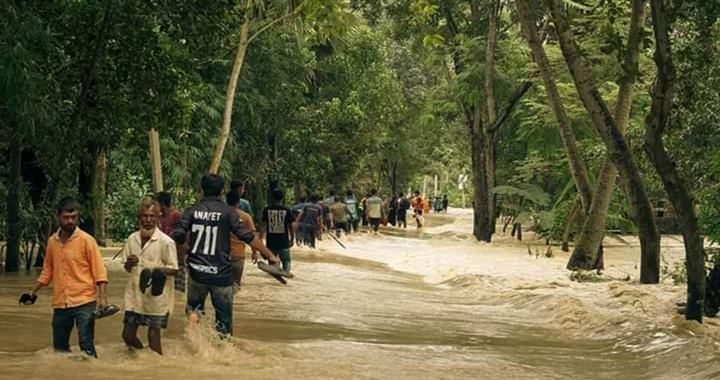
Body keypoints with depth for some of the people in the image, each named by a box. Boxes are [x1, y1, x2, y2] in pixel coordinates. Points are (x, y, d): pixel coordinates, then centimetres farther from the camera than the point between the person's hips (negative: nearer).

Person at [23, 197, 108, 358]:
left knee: (86, 345, -9)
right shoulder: (52, 242, 9)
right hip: (60, 304, 5)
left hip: (84, 303, -5)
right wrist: (33, 292, 12)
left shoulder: (86, 240, -6)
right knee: (59, 347, 10)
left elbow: (100, 272, -8)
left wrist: (102, 297, -18)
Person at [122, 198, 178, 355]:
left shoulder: (166, 242, -10)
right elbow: (127, 268, 14)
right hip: (134, 295, 5)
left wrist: (158, 270, -28)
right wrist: (128, 264, -10)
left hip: (156, 296, -5)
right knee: (128, 335, 8)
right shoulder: (132, 239, 5)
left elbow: (174, 269, -8)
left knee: (153, 334, -1)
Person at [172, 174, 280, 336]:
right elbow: (247, 236, -10)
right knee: (224, 318, 8)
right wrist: (269, 255, -3)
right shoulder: (227, 212, -5)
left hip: (197, 272, 2)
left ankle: (192, 327, -3)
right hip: (221, 274, -2)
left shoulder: (192, 211, 1)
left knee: (194, 306, 24)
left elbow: (178, 237, -8)